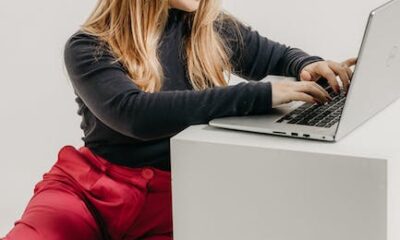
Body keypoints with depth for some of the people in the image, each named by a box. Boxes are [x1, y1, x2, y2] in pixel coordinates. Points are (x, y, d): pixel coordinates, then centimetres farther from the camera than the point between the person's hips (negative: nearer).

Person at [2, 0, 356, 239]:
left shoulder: (213, 30, 8)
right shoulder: (89, 48, -5)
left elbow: (278, 55, 24)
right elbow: (135, 113, -23)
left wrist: (309, 67, -2)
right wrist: (259, 95, -28)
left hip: (173, 197, 3)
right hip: (86, 185, -2)